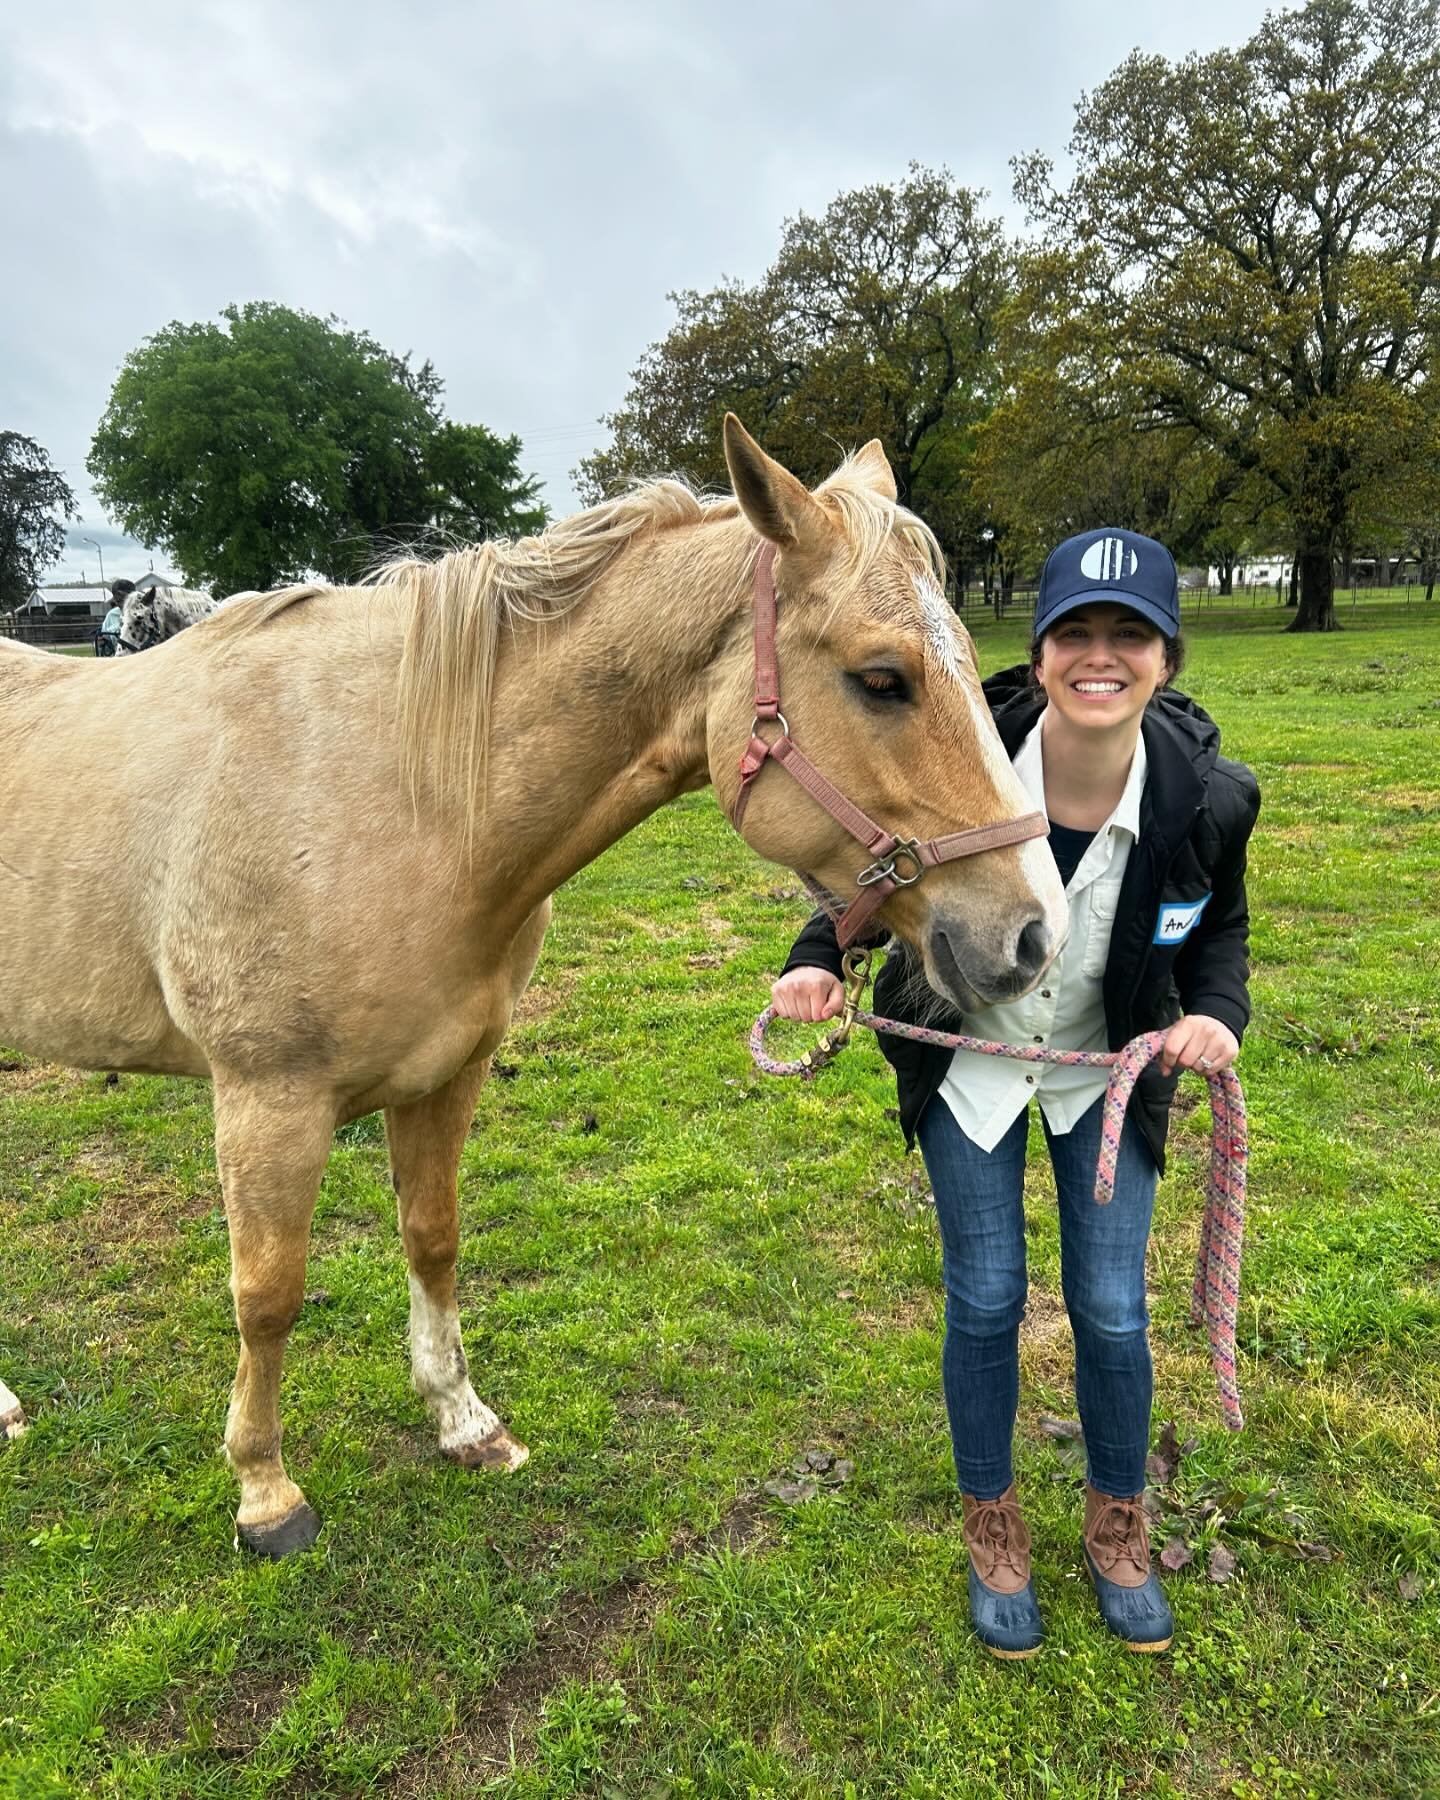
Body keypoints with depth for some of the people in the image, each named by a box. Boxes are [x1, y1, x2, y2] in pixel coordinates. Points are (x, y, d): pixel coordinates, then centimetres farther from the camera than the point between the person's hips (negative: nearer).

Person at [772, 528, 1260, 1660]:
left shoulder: (1209, 797, -23)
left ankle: (1119, 1528, 38)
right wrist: (818, 959, -26)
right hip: (967, 1058, -1)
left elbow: (1219, 926, -1)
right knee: (985, 1302, 7)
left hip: (1111, 1068, 1)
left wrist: (1217, 1009, -21)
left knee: (1112, 1312, 8)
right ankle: (993, 1530, 35)